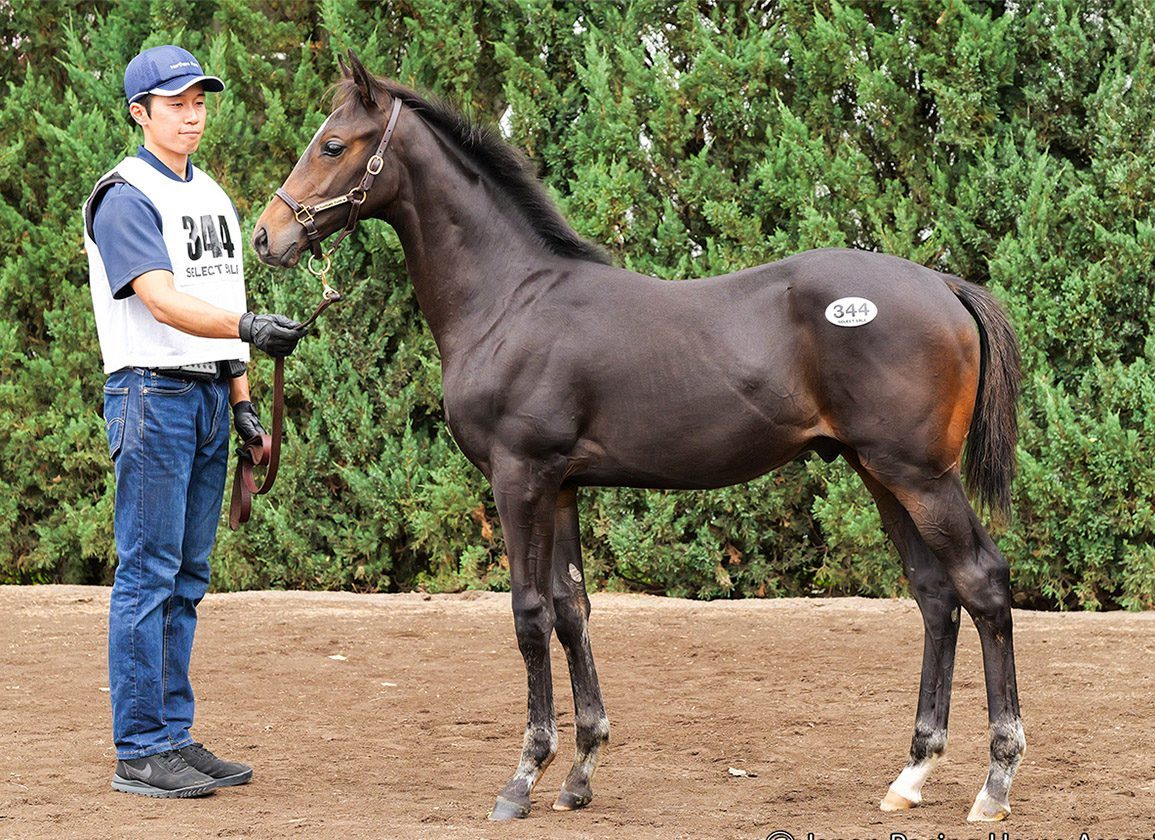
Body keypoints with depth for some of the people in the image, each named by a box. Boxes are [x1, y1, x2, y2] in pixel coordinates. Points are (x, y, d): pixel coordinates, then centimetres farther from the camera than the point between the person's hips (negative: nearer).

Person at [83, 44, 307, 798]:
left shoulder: (212, 196, 17)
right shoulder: (127, 199, -11)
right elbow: (164, 303, -24)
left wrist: (244, 400, 14)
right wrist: (250, 327, -38)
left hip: (209, 398, 8)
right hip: (153, 396, -8)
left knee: (188, 579, 10)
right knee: (148, 574, -7)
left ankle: (175, 737, 15)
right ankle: (140, 751, -5)